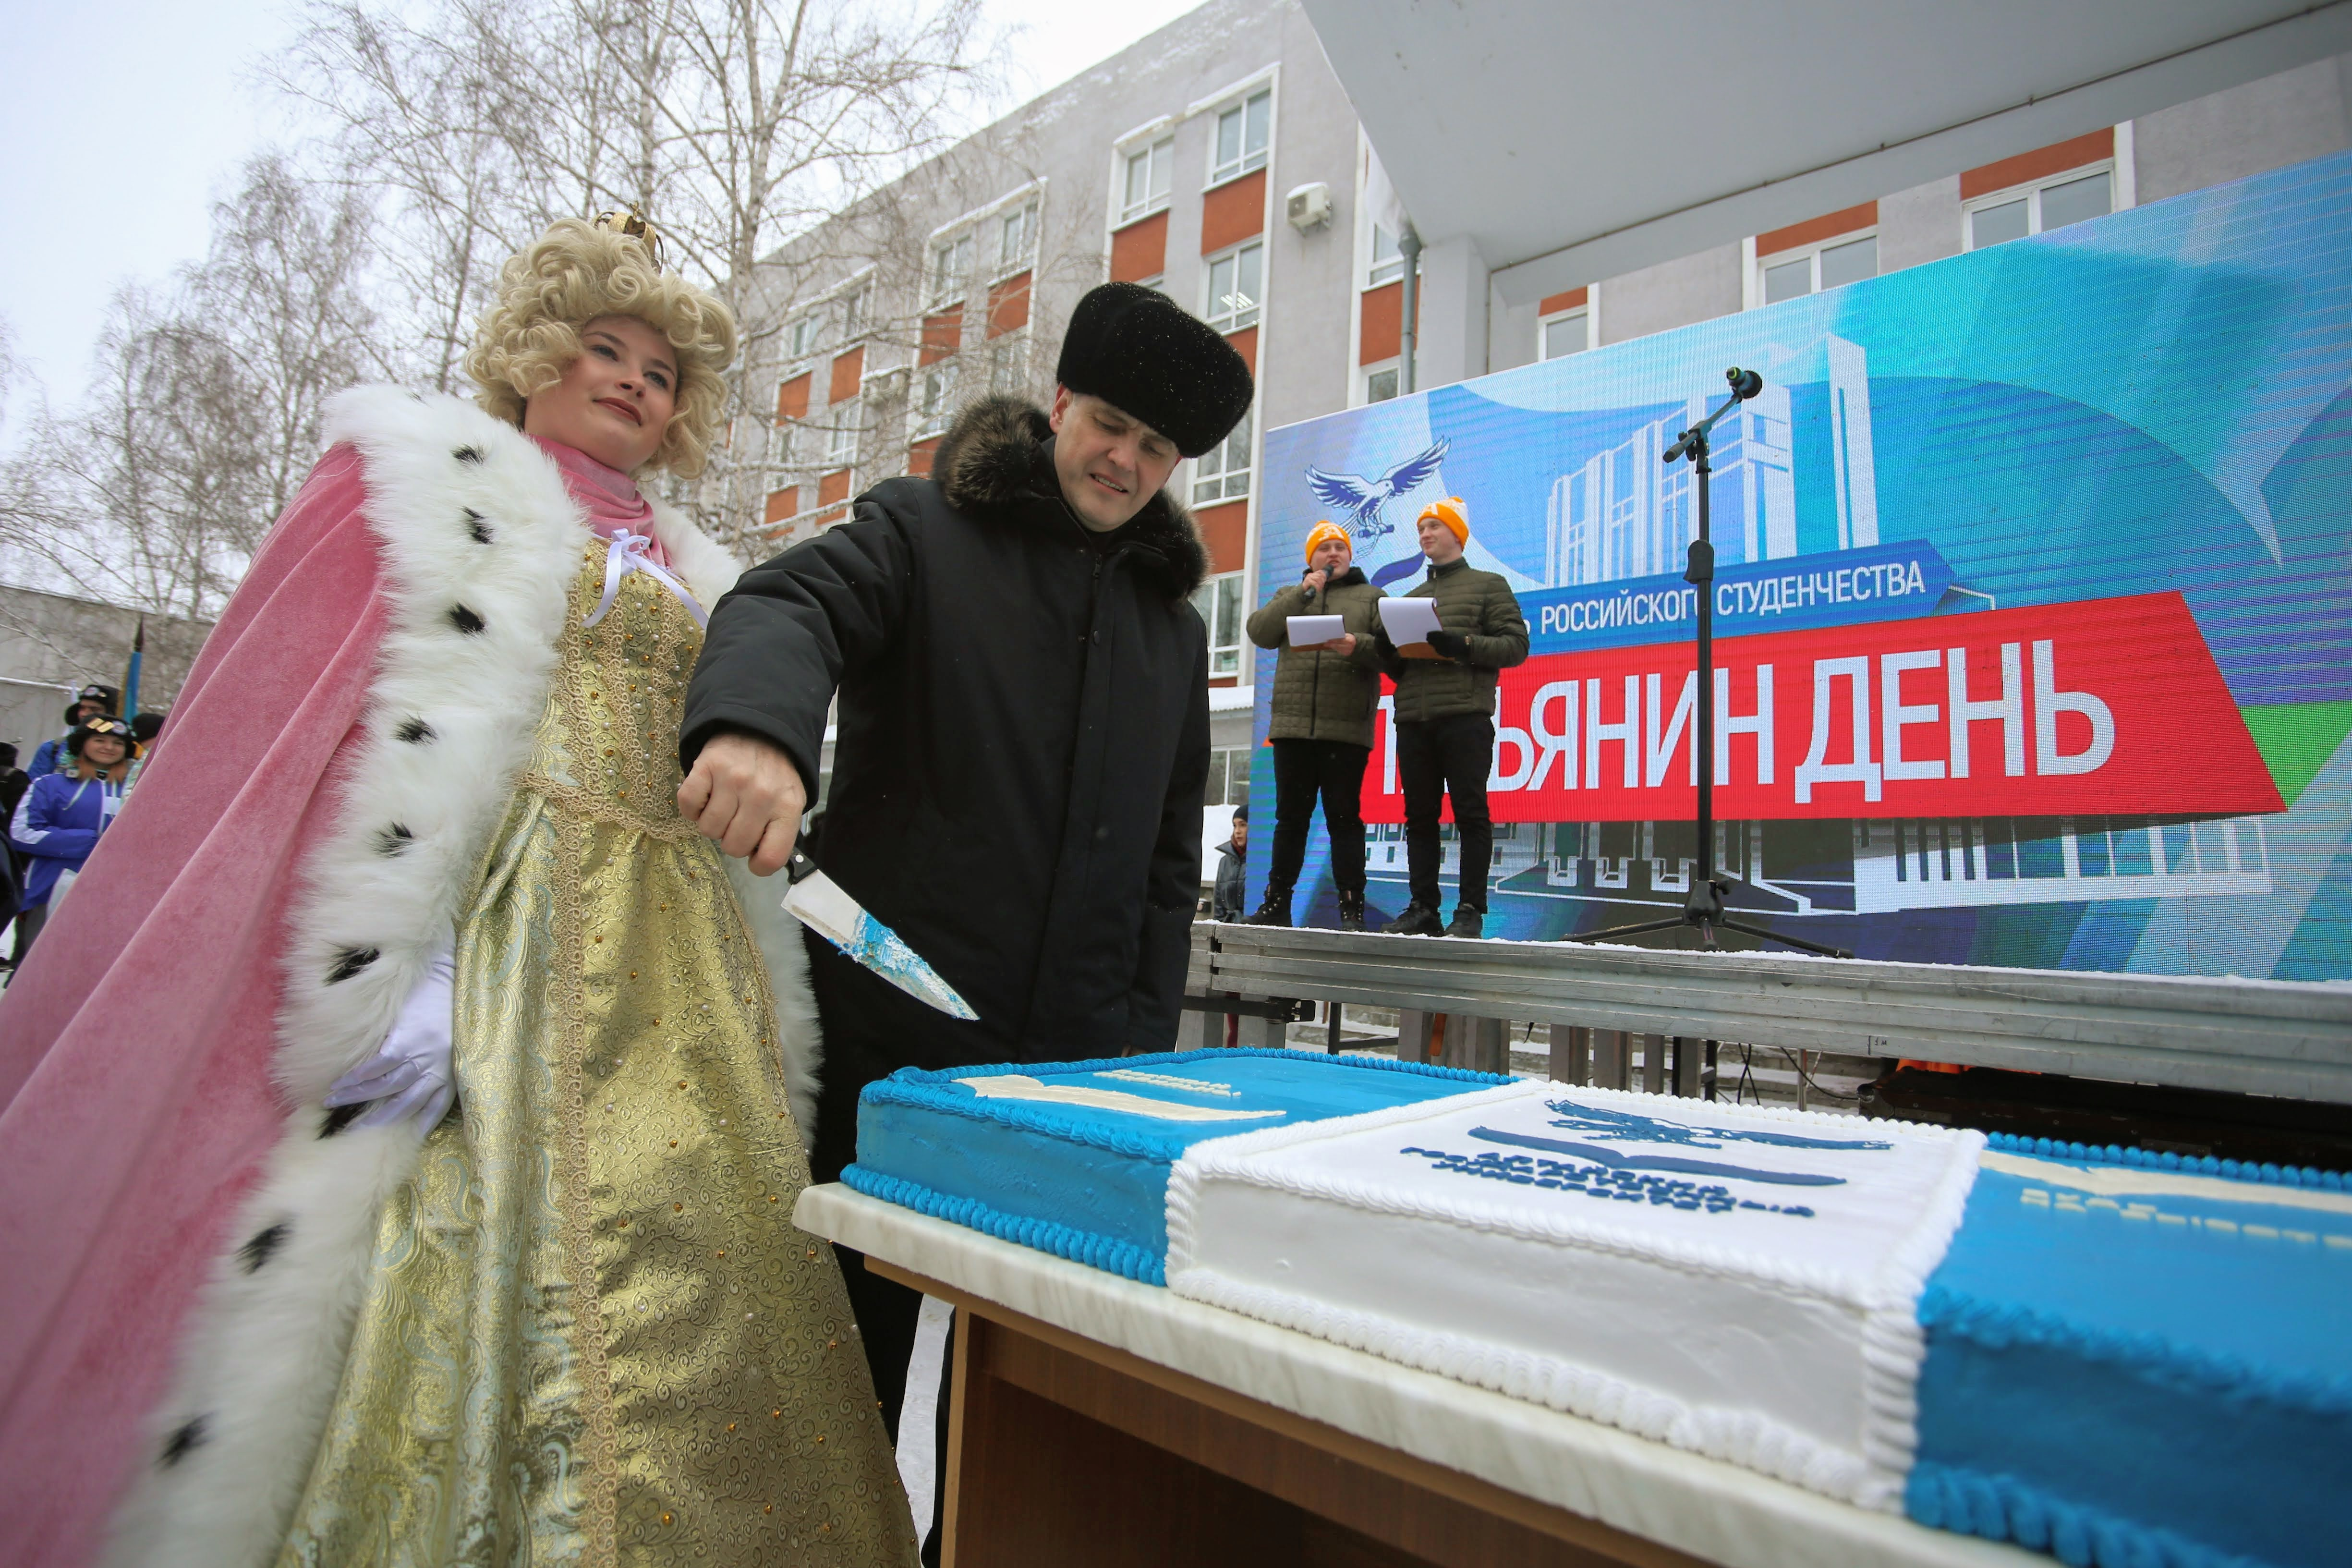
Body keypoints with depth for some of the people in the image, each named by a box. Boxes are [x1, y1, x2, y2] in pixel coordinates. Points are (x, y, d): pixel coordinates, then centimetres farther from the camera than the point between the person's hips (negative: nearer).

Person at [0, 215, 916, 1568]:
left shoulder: (685, 577, 24)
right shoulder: (433, 491, 11)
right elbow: (281, 730, -2)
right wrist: (405, 966, -15)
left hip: (673, 948, 5)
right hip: (498, 925, -5)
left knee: (692, 1267, 0)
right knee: (465, 1225, -7)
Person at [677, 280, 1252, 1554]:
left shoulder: (1172, 624, 15)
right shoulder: (923, 532, 3)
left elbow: (1169, 855, 14)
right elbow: (789, 603, -18)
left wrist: (1144, 1042, 7)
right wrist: (758, 722, -41)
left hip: (1072, 1065, 4)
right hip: (887, 1039, -3)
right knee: (852, 1346, 14)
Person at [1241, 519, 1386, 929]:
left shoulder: (1371, 598, 15)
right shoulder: (1291, 597, 23)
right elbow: (1259, 631, 4)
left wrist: (1359, 646, -19)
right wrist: (1302, 594, -2)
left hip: (1347, 727, -2)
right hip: (1293, 725, 3)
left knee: (1344, 817, -3)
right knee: (1291, 817, 6)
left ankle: (1351, 908, 1)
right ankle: (1277, 902, 13)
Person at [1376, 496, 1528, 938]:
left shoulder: (1488, 584, 11)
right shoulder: (1412, 596, 27)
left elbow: (1516, 645, -1)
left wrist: (1463, 645, -14)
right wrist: (1390, 653, 3)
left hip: (1465, 715, -5)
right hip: (1413, 719, 6)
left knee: (1470, 812, -6)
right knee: (1419, 816, 4)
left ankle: (1470, 910, -3)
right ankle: (1424, 908, 8)